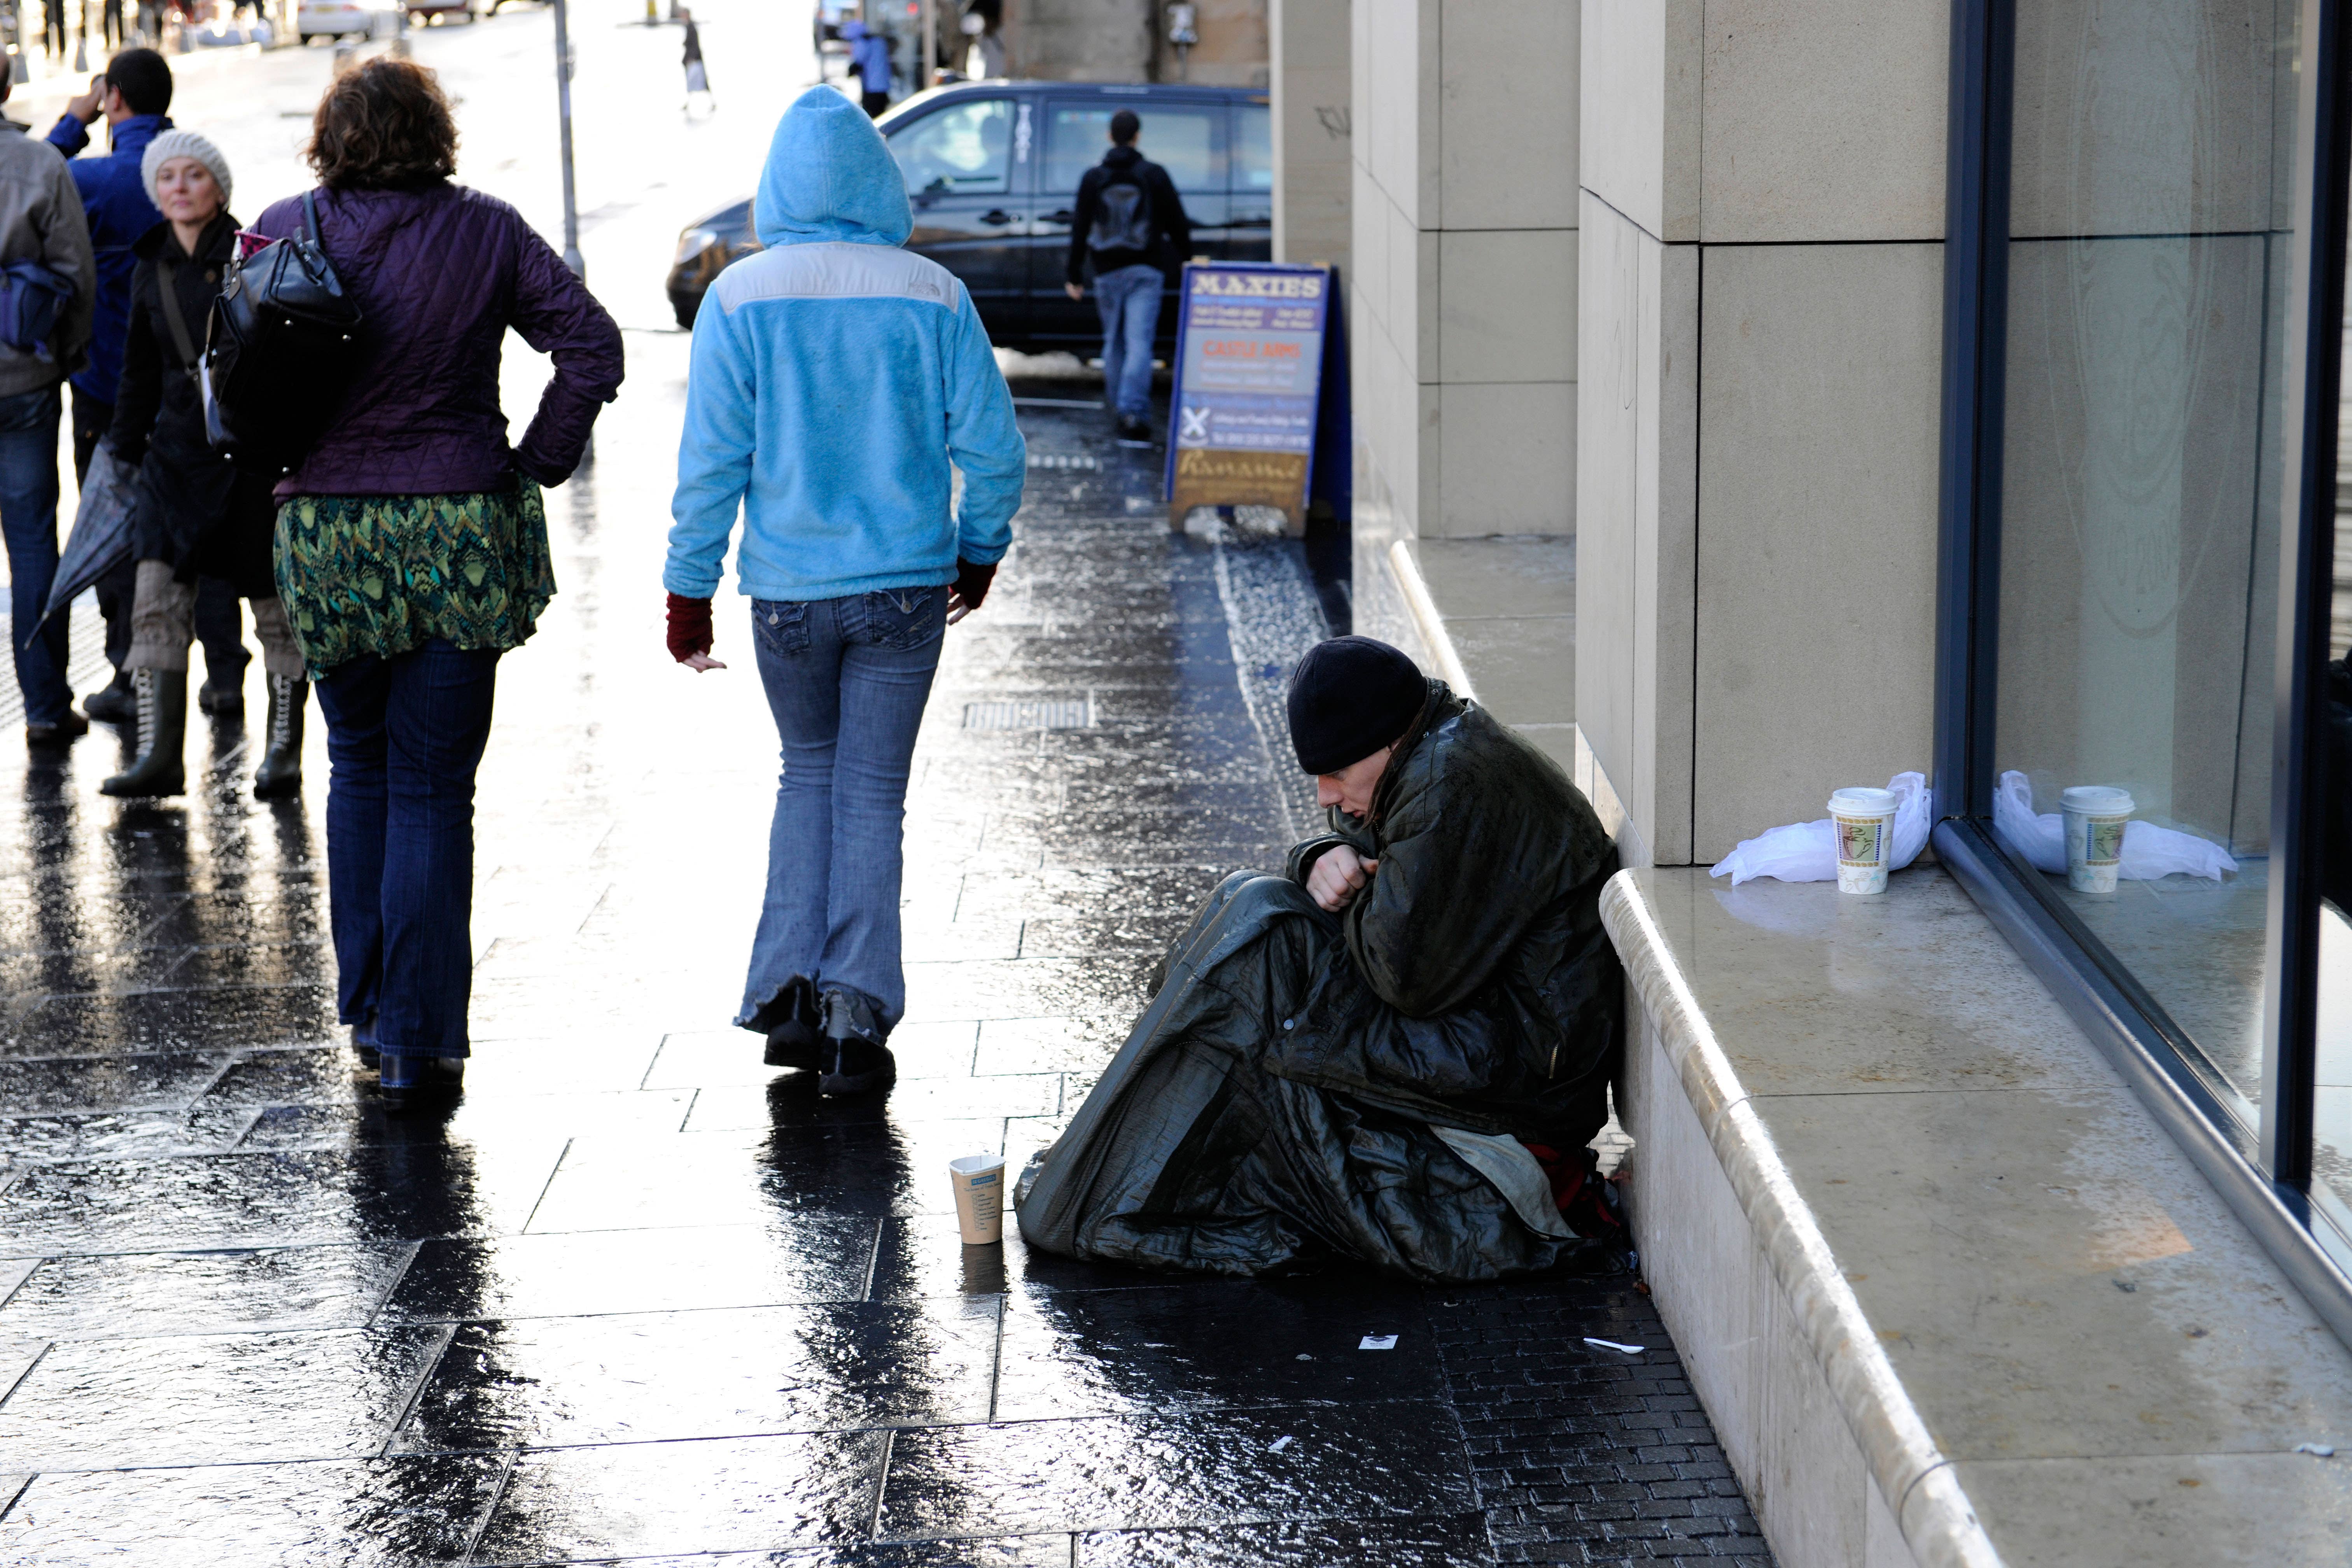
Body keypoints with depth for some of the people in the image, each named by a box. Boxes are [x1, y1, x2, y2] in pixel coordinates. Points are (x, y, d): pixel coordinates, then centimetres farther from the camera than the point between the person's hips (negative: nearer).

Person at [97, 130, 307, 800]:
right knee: (157, 595, -7)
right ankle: (158, 756, -8)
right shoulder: (151, 270, 11)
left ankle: (284, 752, 13)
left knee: (274, 605, 3)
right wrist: (124, 453, 17)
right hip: (178, 449, 5)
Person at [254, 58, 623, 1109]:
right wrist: (532, 467, 0)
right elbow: (592, 347, -6)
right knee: (433, 790, 3)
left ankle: (367, 1010, 23)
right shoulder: (486, 232, -2)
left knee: (358, 771, 20)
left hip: (324, 536, 1)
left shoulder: (285, 232, 0)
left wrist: (280, 463, 14)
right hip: (457, 537, -1)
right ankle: (417, 1042, 1)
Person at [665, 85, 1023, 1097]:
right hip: (906, 582, 0)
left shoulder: (740, 298, -6)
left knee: (808, 775, 20)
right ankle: (855, 1017, 2)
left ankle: (791, 990, 11)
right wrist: (980, 551, 13)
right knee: (871, 793, 8)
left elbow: (712, 458, -7)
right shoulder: (932, 295, -4)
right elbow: (992, 446, -2)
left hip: (788, 587, 0)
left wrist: (690, 587, 1)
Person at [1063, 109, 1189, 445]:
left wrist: (1075, 277, 7)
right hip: (1145, 270, -2)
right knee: (1139, 343, -10)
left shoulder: (1093, 178, 4)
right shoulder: (1153, 175, -1)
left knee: (1113, 342, 15)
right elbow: (1177, 223, 1)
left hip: (1108, 272, 2)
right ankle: (1134, 413, -23)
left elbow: (1080, 229, 3)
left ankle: (1119, 408, 22)